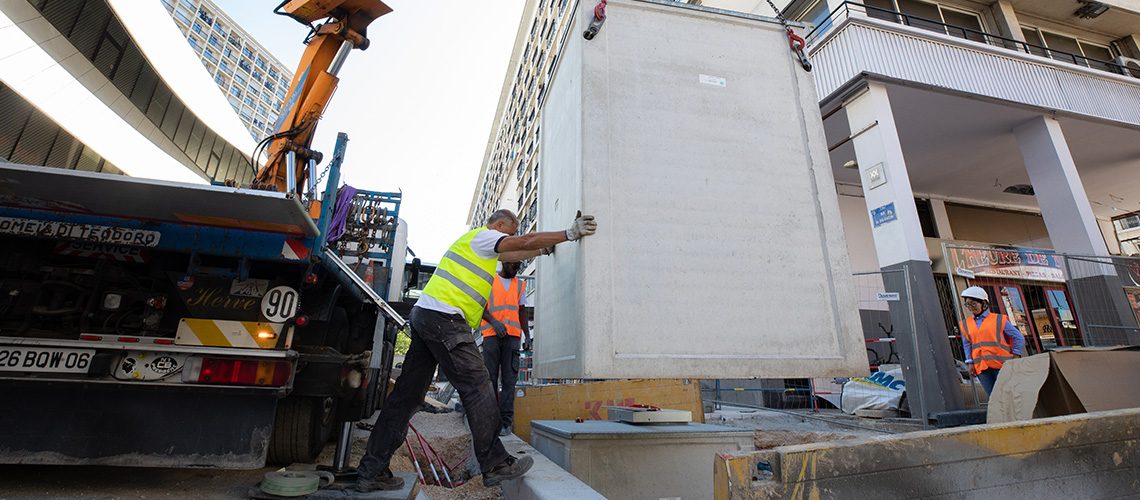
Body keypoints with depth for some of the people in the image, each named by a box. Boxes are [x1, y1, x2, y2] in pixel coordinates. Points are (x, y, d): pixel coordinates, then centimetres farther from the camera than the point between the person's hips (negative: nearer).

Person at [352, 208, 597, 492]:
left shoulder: (478, 244, 28)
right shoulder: (483, 236, -1)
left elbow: (515, 255, 36)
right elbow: (524, 242, -9)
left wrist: (545, 249, 33)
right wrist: (570, 233, -4)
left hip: (425, 316, 10)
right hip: (444, 317, -10)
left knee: (408, 394, 9)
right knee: (477, 388, -8)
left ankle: (371, 472, 15)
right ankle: (495, 465, -2)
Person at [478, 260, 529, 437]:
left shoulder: (520, 285, 18)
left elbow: (522, 312, 17)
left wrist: (527, 335, 5)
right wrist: (494, 322, -15)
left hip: (512, 336, 2)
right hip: (491, 334, -1)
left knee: (509, 379, -4)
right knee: (490, 378, -1)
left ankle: (505, 421, -4)